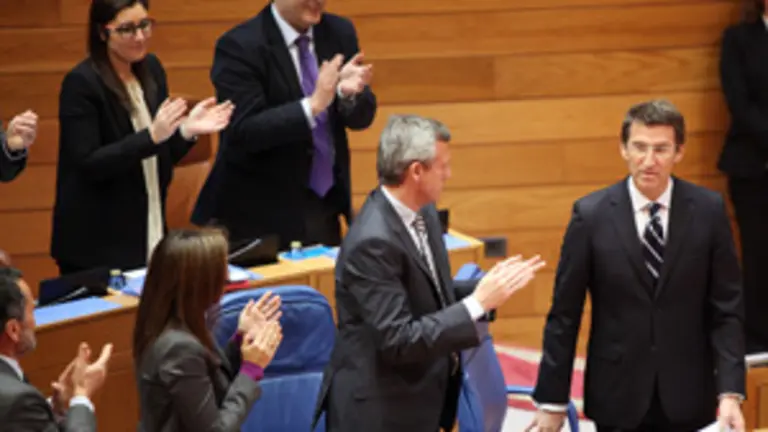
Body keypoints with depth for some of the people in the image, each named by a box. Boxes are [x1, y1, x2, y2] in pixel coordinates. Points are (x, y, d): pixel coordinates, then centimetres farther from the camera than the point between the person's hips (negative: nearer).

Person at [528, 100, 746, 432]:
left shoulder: (708, 210, -3)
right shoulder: (591, 214, -6)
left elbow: (726, 310, -1)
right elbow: (564, 315, -3)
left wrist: (730, 391, -11)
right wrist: (552, 401, -3)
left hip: (686, 397, 1)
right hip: (618, 396, -1)